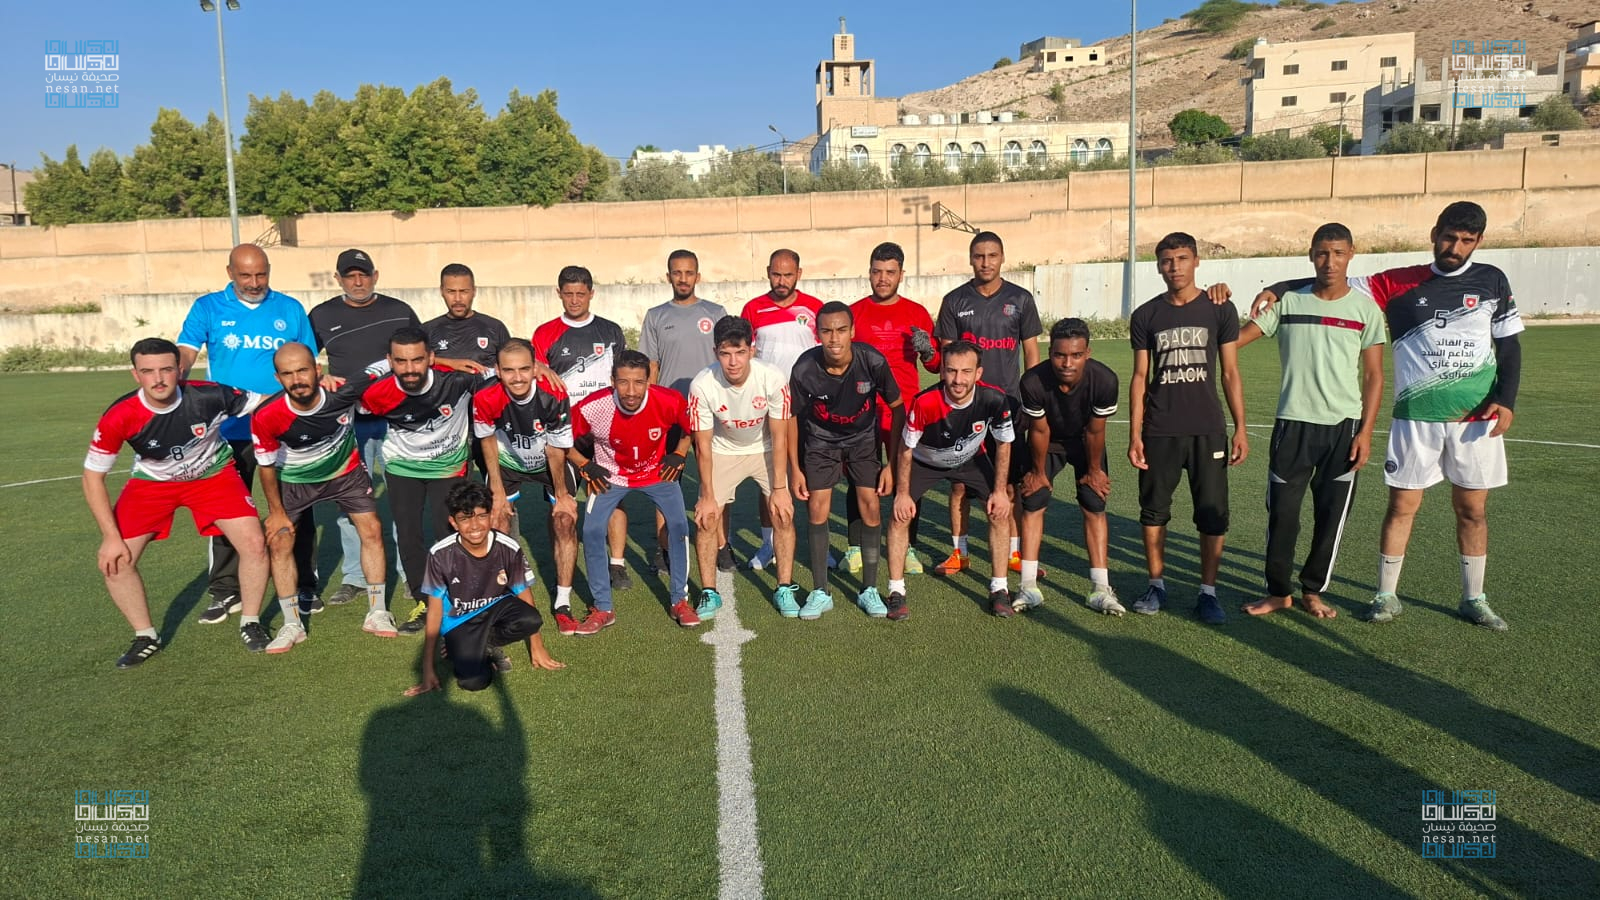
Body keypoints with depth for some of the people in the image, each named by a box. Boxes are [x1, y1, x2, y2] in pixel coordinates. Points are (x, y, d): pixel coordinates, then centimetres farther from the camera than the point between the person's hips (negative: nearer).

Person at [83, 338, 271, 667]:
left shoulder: (209, 396, -31)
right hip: (152, 481, 1)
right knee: (113, 561, -9)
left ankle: (250, 624, 9)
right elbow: (92, 476, -17)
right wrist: (111, 537, -19)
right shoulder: (119, 417, -28)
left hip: (213, 473, -1)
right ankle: (146, 638, 15)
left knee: (254, 543, -16)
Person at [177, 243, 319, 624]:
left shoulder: (290, 309, 4)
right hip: (230, 430, 0)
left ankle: (304, 585, 21)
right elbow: (185, 353, -11)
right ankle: (225, 592, 22)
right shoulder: (208, 308, 1)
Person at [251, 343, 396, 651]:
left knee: (372, 531, -4)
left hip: (345, 471, 1)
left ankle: (377, 614, 9)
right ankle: (292, 625, 7)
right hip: (293, 480, -1)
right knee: (279, 542, -7)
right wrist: (276, 512, -6)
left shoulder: (344, 391, -32)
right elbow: (267, 465, -14)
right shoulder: (266, 416, -32)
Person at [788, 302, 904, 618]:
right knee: (817, 509, -7)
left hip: (863, 439, 0)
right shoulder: (804, 369, -26)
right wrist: (795, 469, -6)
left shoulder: (873, 362, -27)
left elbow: (897, 409, -12)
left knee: (870, 505, -7)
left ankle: (869, 590, 9)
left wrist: (892, 463, -11)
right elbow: (792, 418, -9)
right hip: (820, 440, 0)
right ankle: (820, 593, 7)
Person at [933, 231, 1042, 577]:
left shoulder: (1020, 299, 4)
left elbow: (1031, 351, 7)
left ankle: (1015, 551, 16)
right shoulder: (955, 301, 3)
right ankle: (959, 552, 14)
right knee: (960, 479, 3)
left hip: (1008, 402, 0)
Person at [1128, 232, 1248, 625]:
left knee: (1212, 514, 1)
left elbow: (1230, 373, 4)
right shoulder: (1146, 316, 4)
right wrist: (1134, 435, 0)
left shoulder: (1219, 310, 2)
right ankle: (1157, 585, 22)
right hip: (1159, 431, 1)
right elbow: (1139, 377, 5)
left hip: (1208, 430, -1)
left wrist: (1241, 428, -1)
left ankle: (1208, 592, 13)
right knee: (1154, 510, 7)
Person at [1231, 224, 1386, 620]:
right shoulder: (1288, 302, 2)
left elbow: (1374, 375, 3)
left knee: (1332, 514, 6)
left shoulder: (1365, 308, 2)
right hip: (1293, 424, 0)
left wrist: (1366, 431, -4)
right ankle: (1278, 591, 17)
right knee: (1281, 511, 2)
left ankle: (1312, 590, 23)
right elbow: (1234, 340, -1)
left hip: (1344, 426, 1)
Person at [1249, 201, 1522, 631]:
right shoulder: (1400, 283, 1)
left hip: (1477, 417, 1)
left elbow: (1509, 345, 8)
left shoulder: (1491, 281, 5)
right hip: (1416, 416, -1)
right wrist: (1279, 287, -13)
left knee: (1472, 508, 9)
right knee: (1402, 505, 1)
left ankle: (1474, 599, 23)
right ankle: (1387, 595, 13)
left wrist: (1506, 400, -4)